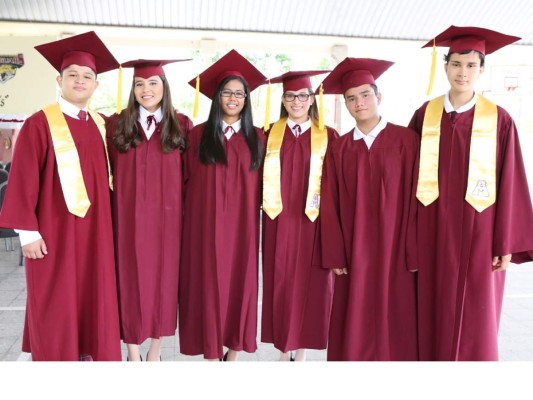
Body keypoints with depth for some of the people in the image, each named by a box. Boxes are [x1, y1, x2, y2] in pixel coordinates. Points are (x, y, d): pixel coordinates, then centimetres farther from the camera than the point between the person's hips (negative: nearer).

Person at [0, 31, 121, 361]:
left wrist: (108, 223, 9)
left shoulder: (101, 125, 9)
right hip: (55, 232, -5)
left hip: (95, 232, 5)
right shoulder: (40, 124, -8)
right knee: (55, 308, 5)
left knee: (95, 303, 10)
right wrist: (28, 231, -12)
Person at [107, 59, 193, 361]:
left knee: (163, 278, 8)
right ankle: (133, 352, 20)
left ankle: (156, 350, 25)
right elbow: (108, 174, 3)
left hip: (167, 217, 0)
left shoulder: (182, 125, 2)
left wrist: (185, 210, -3)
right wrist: (117, 207, -6)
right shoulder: (117, 125, 3)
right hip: (129, 217, 0)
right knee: (131, 280, 5)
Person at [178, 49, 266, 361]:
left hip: (243, 225, 2)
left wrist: (250, 208, 2)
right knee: (208, 284, 2)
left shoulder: (257, 138, 7)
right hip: (207, 224, -1)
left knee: (241, 282, 7)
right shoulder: (199, 135, 2)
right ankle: (211, 351, 14)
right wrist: (199, 207, -1)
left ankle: (233, 351, 22)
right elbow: (187, 180, 3)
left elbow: (261, 185, 9)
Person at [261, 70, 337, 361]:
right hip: (279, 221, 1)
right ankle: (284, 352, 21)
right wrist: (266, 202, -5)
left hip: (313, 222, -1)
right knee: (280, 283, 6)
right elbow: (259, 177, 5)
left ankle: (301, 353, 21)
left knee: (309, 284, 5)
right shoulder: (270, 135, 6)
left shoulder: (328, 137, 2)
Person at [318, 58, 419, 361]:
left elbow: (416, 199, -5)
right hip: (354, 253, 2)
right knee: (354, 329, 7)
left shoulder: (407, 140, -2)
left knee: (395, 327, 6)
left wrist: (415, 253, -9)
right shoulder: (339, 149, 5)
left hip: (395, 251, -2)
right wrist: (335, 256, -3)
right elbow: (330, 207, 3)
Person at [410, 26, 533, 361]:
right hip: (432, 233, 2)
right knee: (434, 318, 11)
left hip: (477, 235, -2)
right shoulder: (424, 116, 2)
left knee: (475, 323, 7)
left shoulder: (499, 120, -4)